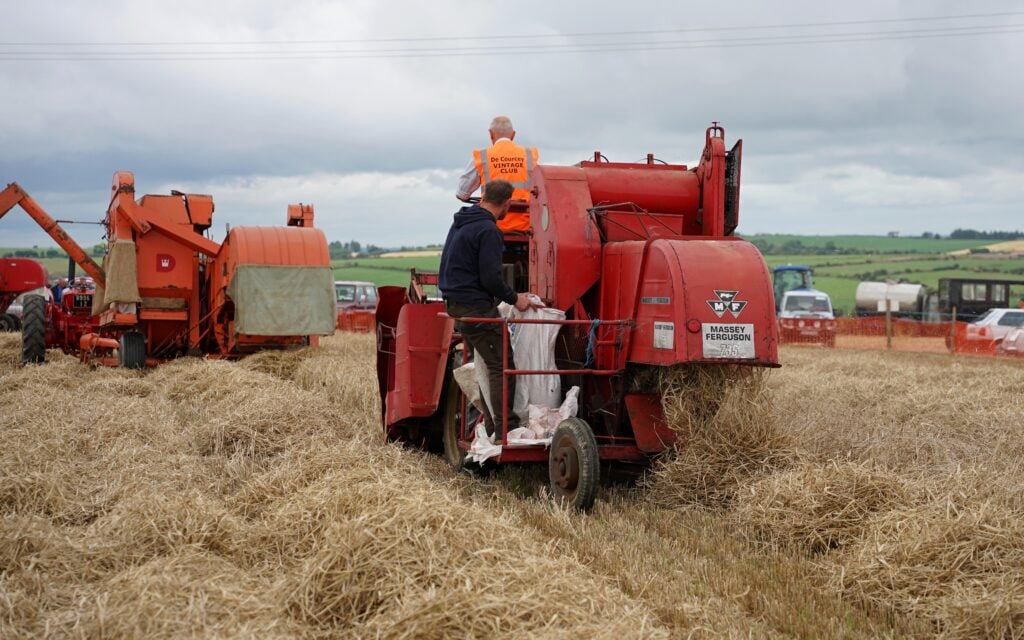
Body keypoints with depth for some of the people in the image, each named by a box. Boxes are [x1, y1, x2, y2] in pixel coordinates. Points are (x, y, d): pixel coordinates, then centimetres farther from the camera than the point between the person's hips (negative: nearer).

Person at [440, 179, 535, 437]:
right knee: (502, 365, -6)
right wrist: (514, 299, -5)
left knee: (486, 363, 15)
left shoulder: (461, 221, 14)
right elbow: (491, 278, -20)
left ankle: (491, 426, 18)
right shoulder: (488, 230, -16)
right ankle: (505, 428, -8)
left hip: (456, 303, 10)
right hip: (476, 306, -10)